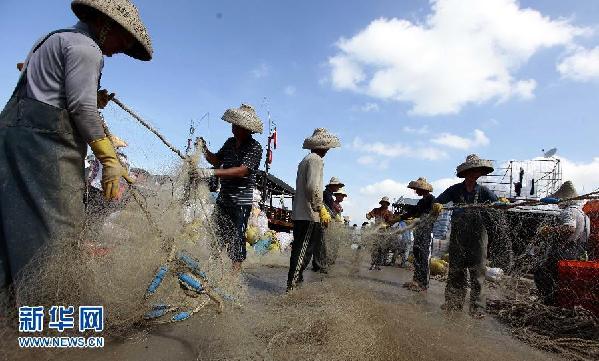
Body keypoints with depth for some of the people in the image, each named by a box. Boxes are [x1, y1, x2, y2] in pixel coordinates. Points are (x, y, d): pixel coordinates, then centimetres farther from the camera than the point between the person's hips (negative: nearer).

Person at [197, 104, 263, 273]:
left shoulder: (255, 147, -13)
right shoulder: (230, 142, 10)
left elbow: (242, 170, -25)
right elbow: (217, 160, 20)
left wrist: (212, 172, -30)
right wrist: (205, 151, -2)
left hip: (241, 201, -7)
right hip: (223, 198, 7)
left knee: (237, 236, -1)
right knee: (218, 234, 11)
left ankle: (235, 272, 8)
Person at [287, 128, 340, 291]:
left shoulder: (304, 160, 18)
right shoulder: (316, 160, -11)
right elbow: (313, 187, -23)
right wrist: (320, 208, -14)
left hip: (299, 212, 9)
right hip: (309, 215, -9)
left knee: (299, 248, 16)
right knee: (304, 249, -4)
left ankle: (295, 279, 27)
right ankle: (292, 283, -2)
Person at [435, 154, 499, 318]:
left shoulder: (483, 191, 4)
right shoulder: (455, 190, 3)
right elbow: (438, 202, -4)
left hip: (477, 234, 0)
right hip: (458, 235, 0)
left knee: (477, 272, 1)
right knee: (456, 271, 6)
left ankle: (477, 308, 9)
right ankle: (453, 304, 16)